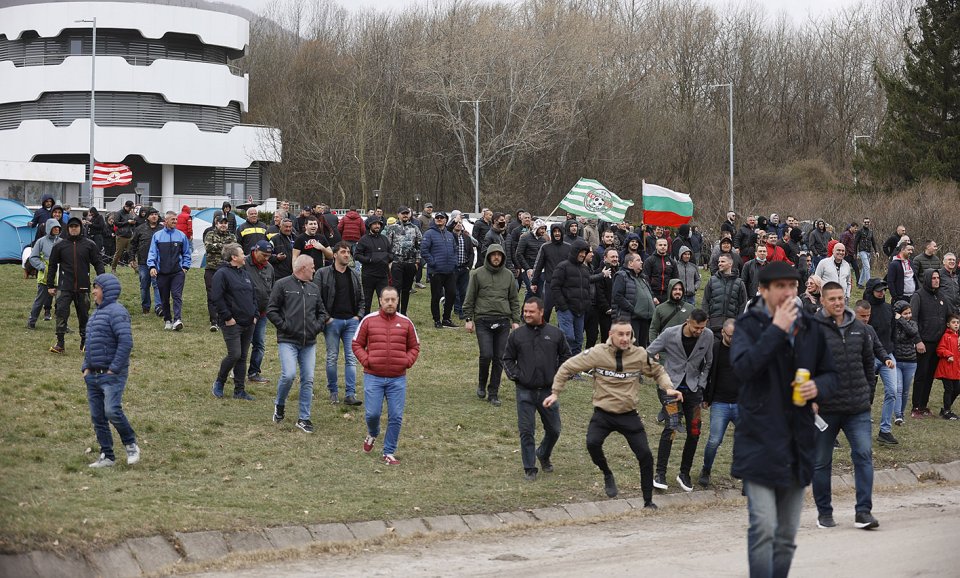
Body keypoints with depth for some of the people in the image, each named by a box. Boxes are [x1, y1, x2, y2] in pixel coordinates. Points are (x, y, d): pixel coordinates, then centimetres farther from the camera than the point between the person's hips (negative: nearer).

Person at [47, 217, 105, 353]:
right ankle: (60, 344, -9)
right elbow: (52, 266, 10)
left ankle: (85, 342, 21)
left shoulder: (89, 245, 4)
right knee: (61, 313, -11)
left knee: (84, 314, 8)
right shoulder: (59, 246, 4)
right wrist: (50, 285, 7)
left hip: (83, 287, 1)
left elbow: (98, 263, 8)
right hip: (64, 287, -1)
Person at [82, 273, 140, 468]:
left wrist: (114, 369, -20)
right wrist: (86, 367, 13)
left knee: (112, 411, -21)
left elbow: (126, 342, -21)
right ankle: (106, 456, 15)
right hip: (93, 375, 9)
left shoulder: (116, 312, -12)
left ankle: (131, 445, -1)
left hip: (112, 374, -9)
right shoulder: (96, 313, 17)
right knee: (97, 417, 8)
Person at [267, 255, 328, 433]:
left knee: (308, 380, 1)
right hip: (288, 341, -5)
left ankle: (304, 418, 9)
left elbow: (322, 312, 25)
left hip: (309, 343, 5)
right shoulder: (282, 285, -1)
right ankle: (279, 405, 10)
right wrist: (284, 326, -10)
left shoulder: (314, 288, 16)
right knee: (289, 375, -18)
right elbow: (271, 310, -2)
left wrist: (317, 326, 7)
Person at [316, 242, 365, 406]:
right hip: (333, 321, -3)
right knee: (332, 358, 3)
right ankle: (333, 392, 15)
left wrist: (359, 315, 5)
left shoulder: (355, 275, 13)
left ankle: (350, 394, -4)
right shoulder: (323, 274, -1)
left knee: (351, 358, -3)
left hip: (352, 321, 3)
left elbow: (361, 298, 19)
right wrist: (326, 318, -10)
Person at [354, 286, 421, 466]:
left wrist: (407, 361, -2)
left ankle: (389, 453, 10)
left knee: (396, 417, -2)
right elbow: (357, 345, 8)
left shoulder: (405, 323, 6)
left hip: (398, 379, 1)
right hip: (373, 377, -1)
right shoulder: (368, 320, 2)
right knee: (372, 413, -6)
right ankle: (372, 434, 29)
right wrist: (366, 360, -6)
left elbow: (414, 347, 15)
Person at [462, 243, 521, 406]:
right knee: (486, 355, -12)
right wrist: (468, 319, -2)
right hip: (483, 321, -3)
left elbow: (514, 300, 15)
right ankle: (482, 385, 14)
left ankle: (493, 393, 10)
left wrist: (516, 320, 8)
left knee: (499, 359, 2)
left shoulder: (508, 275, 10)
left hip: (503, 321, 3)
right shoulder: (477, 274, 1)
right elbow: (469, 299, 4)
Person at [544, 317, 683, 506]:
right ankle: (608, 475, 3)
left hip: (629, 415, 2)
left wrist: (668, 388, -3)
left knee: (645, 456, -3)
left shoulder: (640, 355, -4)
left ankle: (648, 502, 15)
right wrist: (555, 393, -1)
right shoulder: (597, 353, -10)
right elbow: (567, 368, 0)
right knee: (592, 443, -28)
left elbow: (657, 371, 15)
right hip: (603, 413, -2)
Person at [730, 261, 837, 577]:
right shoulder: (748, 325, -5)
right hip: (760, 441, -5)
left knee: (787, 535, 11)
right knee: (763, 527, -13)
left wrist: (818, 387, -5)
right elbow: (742, 367, -22)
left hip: (797, 442, 5)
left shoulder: (810, 328, 9)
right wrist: (776, 330, -22)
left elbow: (830, 373, 18)